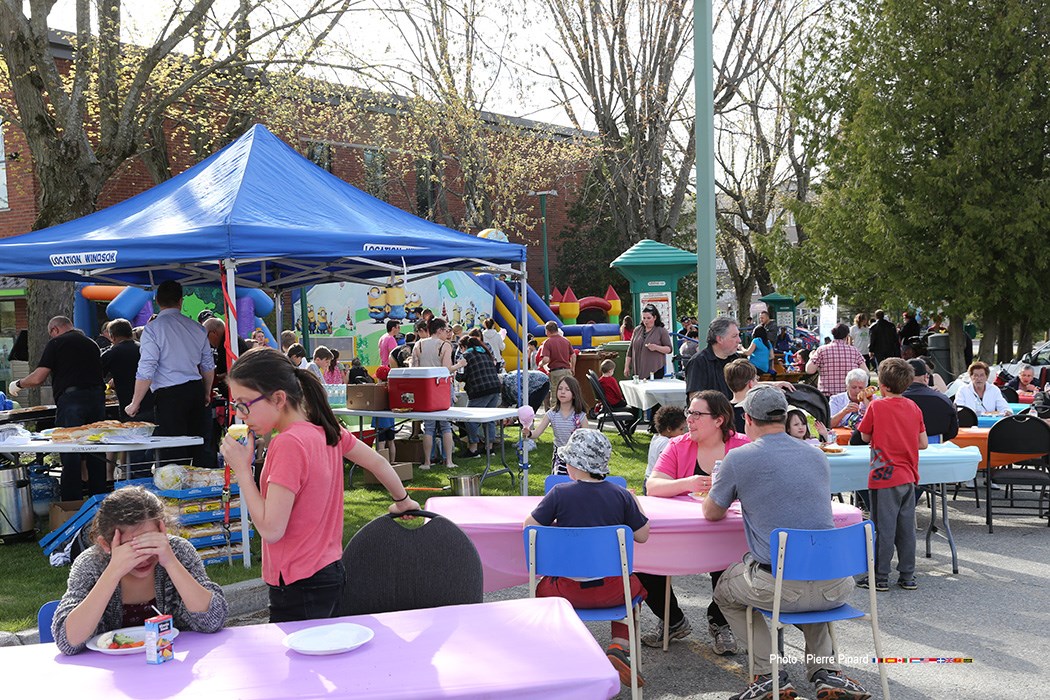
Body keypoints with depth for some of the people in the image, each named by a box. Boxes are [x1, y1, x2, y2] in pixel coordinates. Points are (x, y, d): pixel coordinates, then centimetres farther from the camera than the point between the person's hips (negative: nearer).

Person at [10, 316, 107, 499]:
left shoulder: (56, 343, 1)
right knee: (96, 454, 11)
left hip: (71, 400, -5)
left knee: (70, 456, -1)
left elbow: (37, 379, -4)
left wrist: (17, 385, 14)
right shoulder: (91, 343, 18)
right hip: (97, 399, 5)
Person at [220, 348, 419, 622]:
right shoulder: (323, 427, 2)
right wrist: (403, 501, 29)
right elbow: (377, 462, 13)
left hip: (300, 589, -9)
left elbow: (271, 529, -22)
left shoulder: (288, 443, -22)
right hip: (330, 573, 9)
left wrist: (242, 467, -16)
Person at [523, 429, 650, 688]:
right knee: (634, 587, 33)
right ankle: (618, 648, 11)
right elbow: (642, 535, 3)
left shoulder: (560, 493, -11)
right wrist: (636, 504, 18)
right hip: (611, 591, 0)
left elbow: (529, 525, -3)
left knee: (543, 589, 32)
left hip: (568, 590, 0)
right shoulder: (621, 495, -6)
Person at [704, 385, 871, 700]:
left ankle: (769, 674, 12)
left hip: (778, 589, -5)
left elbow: (712, 513, 11)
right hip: (836, 587, 5)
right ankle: (824, 671, 25)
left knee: (725, 590, 26)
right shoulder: (817, 455, 11)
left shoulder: (739, 458, -4)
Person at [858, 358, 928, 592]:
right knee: (906, 527, 11)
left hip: (884, 476, -5)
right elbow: (923, 443, 6)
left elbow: (865, 436, 1)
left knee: (884, 528, 0)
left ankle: (880, 578, 7)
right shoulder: (914, 407, 4)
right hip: (908, 477, 5)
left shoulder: (877, 406, -10)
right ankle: (907, 576, 17)